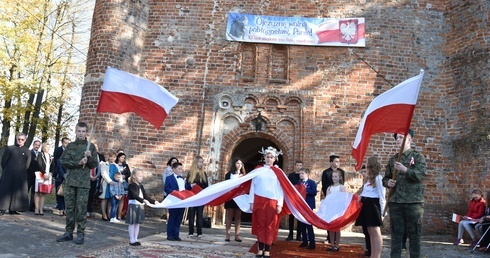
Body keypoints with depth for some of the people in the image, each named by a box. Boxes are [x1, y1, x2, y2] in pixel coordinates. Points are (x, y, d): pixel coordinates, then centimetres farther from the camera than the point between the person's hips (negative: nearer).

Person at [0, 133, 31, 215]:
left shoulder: (27, 151, 8)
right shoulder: (9, 148, 3)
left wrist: (22, 171, 7)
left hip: (21, 175, 2)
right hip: (8, 174, -2)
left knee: (17, 191, 2)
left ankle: (12, 209, 8)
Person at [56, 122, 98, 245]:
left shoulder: (91, 146, 5)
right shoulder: (70, 145, 10)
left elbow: (94, 165, 4)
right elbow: (63, 161, 1)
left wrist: (89, 157, -16)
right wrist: (78, 163, -12)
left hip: (83, 182, -2)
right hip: (70, 180, 2)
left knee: (81, 209, -2)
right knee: (69, 208, 7)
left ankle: (81, 233, 5)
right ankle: (68, 232, 16)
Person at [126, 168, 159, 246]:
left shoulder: (141, 186, 13)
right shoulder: (132, 185, -11)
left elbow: (145, 196, 12)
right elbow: (135, 196, -25)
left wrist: (154, 201, 2)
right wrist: (143, 200, -39)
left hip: (140, 206, 7)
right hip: (133, 205, -7)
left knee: (137, 223, 11)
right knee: (132, 223, 0)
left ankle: (135, 239, 19)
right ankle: (132, 240, 7)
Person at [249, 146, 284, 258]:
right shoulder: (258, 170, 8)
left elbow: (280, 189, 1)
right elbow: (253, 186, 7)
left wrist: (279, 204, -6)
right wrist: (251, 202, 2)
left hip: (272, 202, -1)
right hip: (259, 201, 1)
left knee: (270, 226, 1)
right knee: (260, 225, 3)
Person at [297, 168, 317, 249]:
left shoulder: (312, 182, -5)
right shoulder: (299, 182, 12)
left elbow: (314, 192, -16)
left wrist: (306, 190, -23)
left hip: (308, 205, -6)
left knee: (309, 224, -5)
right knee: (302, 224, 9)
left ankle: (312, 243, 0)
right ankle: (305, 241, 20)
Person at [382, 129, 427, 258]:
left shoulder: (417, 156, 1)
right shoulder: (393, 159, 13)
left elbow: (421, 175, -13)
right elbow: (385, 178, 17)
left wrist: (405, 170, -27)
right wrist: (388, 182, -5)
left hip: (413, 201, -3)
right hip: (395, 201, 4)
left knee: (414, 234, 5)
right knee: (396, 233, 8)